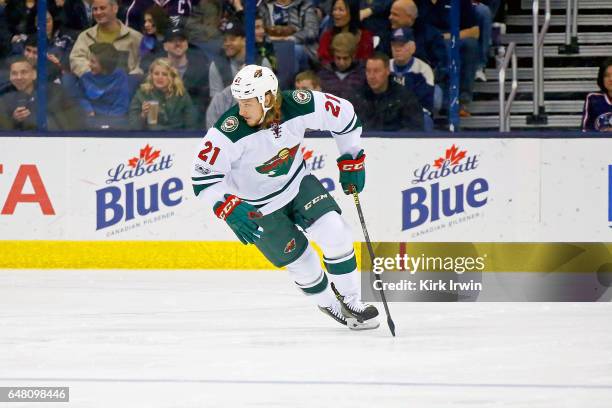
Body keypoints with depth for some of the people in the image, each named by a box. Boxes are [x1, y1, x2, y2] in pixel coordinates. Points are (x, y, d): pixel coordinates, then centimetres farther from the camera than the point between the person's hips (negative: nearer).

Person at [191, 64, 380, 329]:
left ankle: (351, 300, 8)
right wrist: (229, 208, -40)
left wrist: (352, 162, 0)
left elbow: (344, 114, -7)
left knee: (336, 235, -10)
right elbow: (203, 178, -27)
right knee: (302, 262, -1)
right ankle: (328, 304, 27)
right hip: (256, 206, -3)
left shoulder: (300, 106, -25)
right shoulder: (229, 131, -33)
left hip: (297, 183, 3)